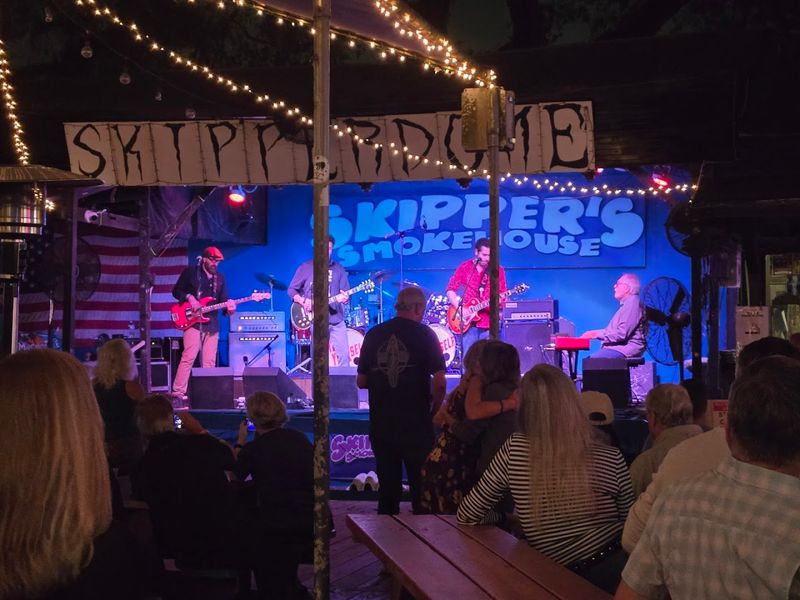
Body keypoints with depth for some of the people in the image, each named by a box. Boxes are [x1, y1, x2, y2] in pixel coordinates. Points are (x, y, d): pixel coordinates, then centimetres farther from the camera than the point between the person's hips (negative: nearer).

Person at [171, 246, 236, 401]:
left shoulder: (220, 278, 14)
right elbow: (176, 291, 5)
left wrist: (228, 306, -12)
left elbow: (223, 300, 11)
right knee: (189, 357, -14)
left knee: (209, 362, 3)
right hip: (193, 321, -5)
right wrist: (190, 298, -12)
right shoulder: (190, 272, 2)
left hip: (212, 324, 5)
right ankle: (178, 391, -12)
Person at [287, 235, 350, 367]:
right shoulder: (306, 267, 4)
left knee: (344, 354, -6)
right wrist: (303, 301, -12)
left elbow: (346, 292, 7)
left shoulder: (339, 269, 11)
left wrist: (344, 298, -17)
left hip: (336, 320, 2)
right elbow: (291, 290, 6)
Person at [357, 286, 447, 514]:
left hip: (380, 425, 3)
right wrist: (433, 411, 3)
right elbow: (439, 382, -13)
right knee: (421, 486, 6)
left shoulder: (373, 334, 3)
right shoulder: (424, 334, -6)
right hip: (416, 425, -3)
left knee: (387, 487, 12)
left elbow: (361, 381, 8)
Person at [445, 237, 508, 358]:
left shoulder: (497, 270, 4)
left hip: (489, 322, 1)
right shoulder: (464, 267, 3)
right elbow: (450, 290, 4)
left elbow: (503, 293, 5)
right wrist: (460, 308, -9)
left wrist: (499, 300, -18)